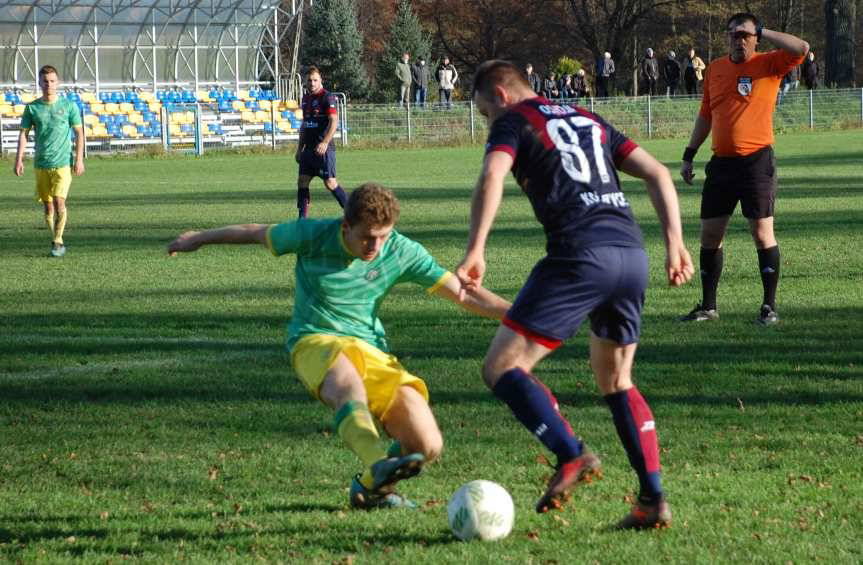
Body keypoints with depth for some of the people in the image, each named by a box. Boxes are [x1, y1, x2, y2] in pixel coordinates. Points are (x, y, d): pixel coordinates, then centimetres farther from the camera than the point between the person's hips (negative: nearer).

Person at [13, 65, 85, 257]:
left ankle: (58, 242, -7)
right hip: (41, 164, 3)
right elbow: (24, 133, 7)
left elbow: (79, 133, 4)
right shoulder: (32, 108, 4)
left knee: (59, 201, -15)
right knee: (47, 205, 6)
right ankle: (55, 240, 19)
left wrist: (79, 159, -3)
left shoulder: (68, 105, 0)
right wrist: (19, 160, -2)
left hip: (63, 163, -3)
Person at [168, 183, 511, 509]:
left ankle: (371, 487, 16)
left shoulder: (403, 253, -4)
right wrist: (200, 239, 25)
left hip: (371, 349, 3)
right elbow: (257, 233, 11)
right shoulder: (312, 235, -7)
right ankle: (379, 465, -67)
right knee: (349, 386, -42)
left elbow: (463, 294, -2)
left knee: (428, 446, -13)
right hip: (315, 341, -3)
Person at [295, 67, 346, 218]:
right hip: (309, 148, 8)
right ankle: (302, 219, 7)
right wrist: (299, 149, 21)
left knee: (330, 183, -9)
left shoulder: (327, 98, -8)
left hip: (324, 149, -8)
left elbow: (334, 122, -17)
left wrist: (325, 143, -27)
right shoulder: (306, 98, 16)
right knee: (302, 182, 3)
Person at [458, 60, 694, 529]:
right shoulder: (590, 121, 28)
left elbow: (491, 178, -12)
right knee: (615, 380, 22)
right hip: (632, 254, 7)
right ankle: (653, 499, 9)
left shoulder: (512, 122, 9)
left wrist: (474, 252, -20)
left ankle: (572, 455, -19)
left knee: (501, 367, 0)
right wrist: (674, 243, 16)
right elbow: (657, 173, 21)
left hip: (580, 256, -7)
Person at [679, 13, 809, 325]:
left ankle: (769, 306, 2)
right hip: (721, 162, 5)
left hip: (756, 161, -5)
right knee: (710, 233, 7)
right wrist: (689, 155, 18)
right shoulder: (715, 68, 12)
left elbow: (800, 49, -21)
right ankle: (708, 306, 18)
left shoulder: (768, 65, -3)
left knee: (762, 232, -5)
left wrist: (762, 32, -14)